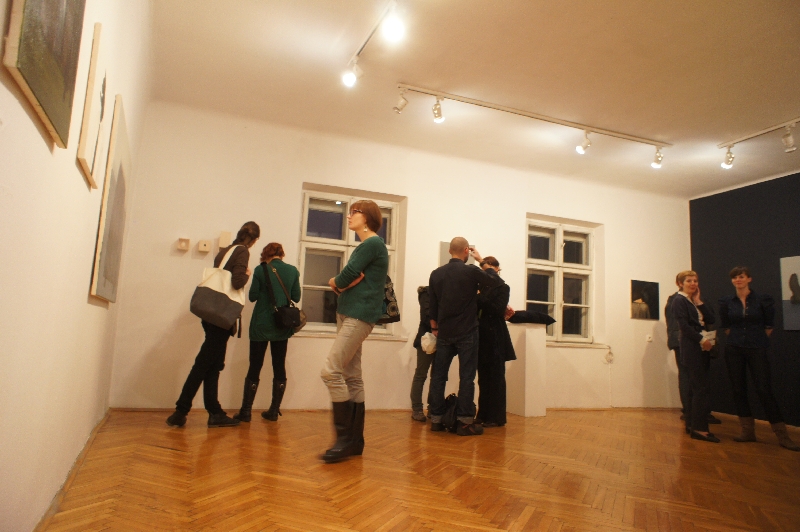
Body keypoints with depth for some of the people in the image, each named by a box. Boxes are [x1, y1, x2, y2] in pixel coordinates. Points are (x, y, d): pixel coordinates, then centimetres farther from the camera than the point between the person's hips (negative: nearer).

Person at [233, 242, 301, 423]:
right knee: (279, 368, 9)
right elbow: (296, 297, 3)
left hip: (261, 325, -2)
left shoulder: (261, 270, -7)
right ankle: (274, 411, 13)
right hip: (282, 326, 2)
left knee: (254, 368, 5)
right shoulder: (293, 271, 0)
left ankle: (245, 411, 6)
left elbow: (253, 296, -5)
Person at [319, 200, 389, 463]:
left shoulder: (373, 243, -8)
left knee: (331, 371, -15)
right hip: (348, 313, 10)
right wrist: (341, 283, -5)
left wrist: (337, 282, 6)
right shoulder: (365, 245, 21)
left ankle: (345, 437, -8)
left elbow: (344, 278, -14)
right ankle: (355, 440, 14)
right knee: (351, 377, 8)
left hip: (359, 315, -10)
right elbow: (343, 282, 16)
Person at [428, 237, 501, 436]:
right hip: (467, 333, -4)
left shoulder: (436, 274, 5)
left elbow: (432, 306, 8)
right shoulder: (471, 271, -8)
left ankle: (436, 419, 13)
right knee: (466, 377, 0)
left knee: (438, 376, 9)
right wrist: (481, 261, 16)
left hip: (444, 333, 4)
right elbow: (495, 283, 8)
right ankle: (465, 422, 2)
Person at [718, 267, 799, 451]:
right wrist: (737, 338, 10)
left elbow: (769, 325, 5)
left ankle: (782, 435, 2)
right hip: (734, 350, 2)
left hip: (757, 349, -2)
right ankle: (748, 431, 14)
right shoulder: (726, 302, 3)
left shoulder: (762, 299, -3)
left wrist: (758, 339, 6)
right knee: (738, 390, 4)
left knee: (764, 390, -7)